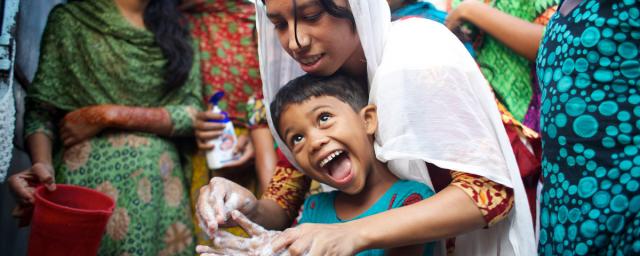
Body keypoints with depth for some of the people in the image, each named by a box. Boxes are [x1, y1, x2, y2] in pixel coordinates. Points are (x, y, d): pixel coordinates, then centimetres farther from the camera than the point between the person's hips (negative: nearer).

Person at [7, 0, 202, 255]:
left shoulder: (177, 30, 11)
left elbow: (193, 113, 0)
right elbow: (40, 109, -2)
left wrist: (110, 115, -11)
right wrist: (43, 164, -21)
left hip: (162, 184, 3)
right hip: (89, 178, -2)